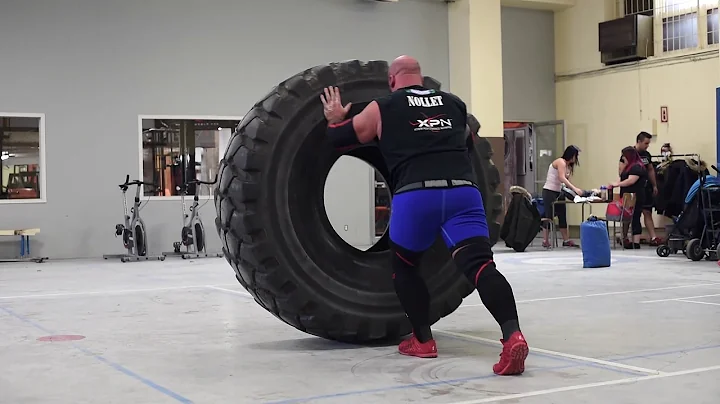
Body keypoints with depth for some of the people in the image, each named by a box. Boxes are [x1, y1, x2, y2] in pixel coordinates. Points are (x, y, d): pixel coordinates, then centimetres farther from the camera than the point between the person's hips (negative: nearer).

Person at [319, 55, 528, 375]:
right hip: (463, 191, 2)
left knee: (404, 265, 22)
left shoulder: (382, 108, 16)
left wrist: (334, 119, 46)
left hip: (415, 195, -2)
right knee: (480, 265, -8)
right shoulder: (455, 103, 26)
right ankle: (512, 335, -29)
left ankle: (423, 341, 23)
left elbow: (340, 138, 26)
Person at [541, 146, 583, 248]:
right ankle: (545, 241, -2)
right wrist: (575, 188, -33)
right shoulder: (560, 162, -14)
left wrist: (575, 190, -5)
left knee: (562, 215, 7)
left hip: (558, 192, 9)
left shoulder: (569, 166, 14)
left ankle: (566, 240, 10)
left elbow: (567, 181, 10)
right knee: (549, 216, -7)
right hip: (549, 191, -9)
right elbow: (562, 178, -27)